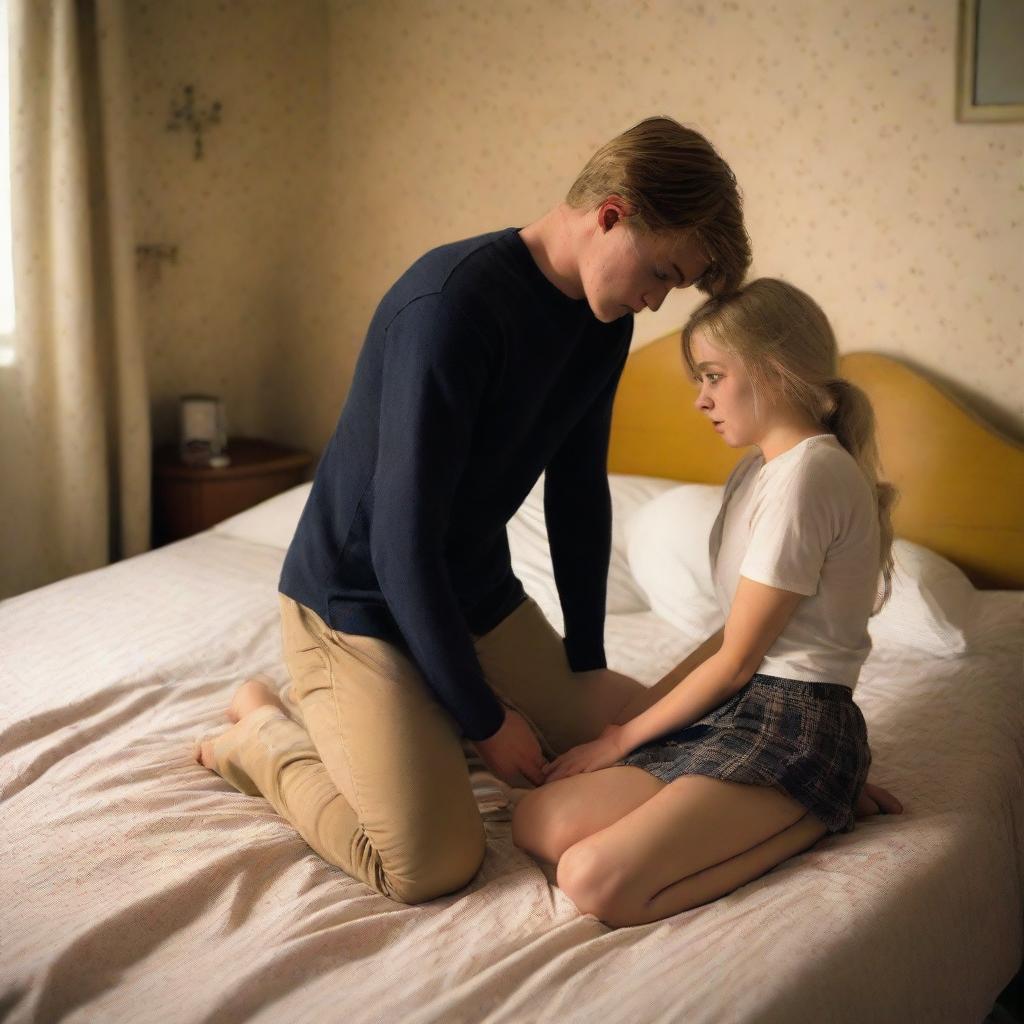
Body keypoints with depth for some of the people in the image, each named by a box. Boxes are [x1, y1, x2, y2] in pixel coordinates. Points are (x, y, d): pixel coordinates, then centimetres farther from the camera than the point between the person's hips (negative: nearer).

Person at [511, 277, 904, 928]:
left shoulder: (809, 472, -15)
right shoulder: (759, 470, 17)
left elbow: (736, 660, -12)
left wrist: (618, 739, -3)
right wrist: (637, 711, 10)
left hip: (791, 722, -10)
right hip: (741, 709, 10)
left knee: (596, 881, -26)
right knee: (537, 822, -8)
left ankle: (817, 820, -9)